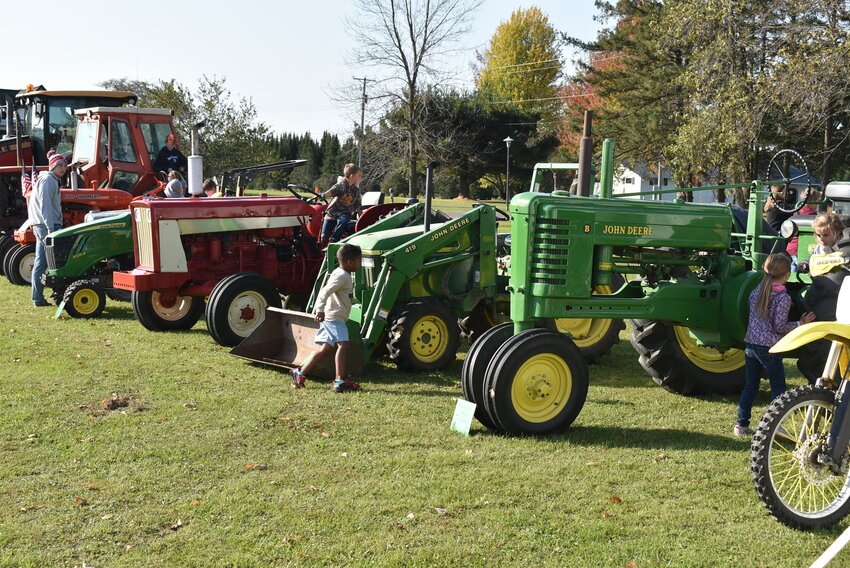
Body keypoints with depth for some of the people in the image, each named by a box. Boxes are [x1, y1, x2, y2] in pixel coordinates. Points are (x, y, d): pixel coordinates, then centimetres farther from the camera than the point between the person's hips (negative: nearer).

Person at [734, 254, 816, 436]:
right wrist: (800, 324, -4)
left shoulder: (756, 292, 6)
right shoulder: (783, 298, -13)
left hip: (751, 345, 6)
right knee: (778, 387, 6)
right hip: (769, 348, -6)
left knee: (750, 385, 13)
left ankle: (741, 424, 14)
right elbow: (780, 327, -14)